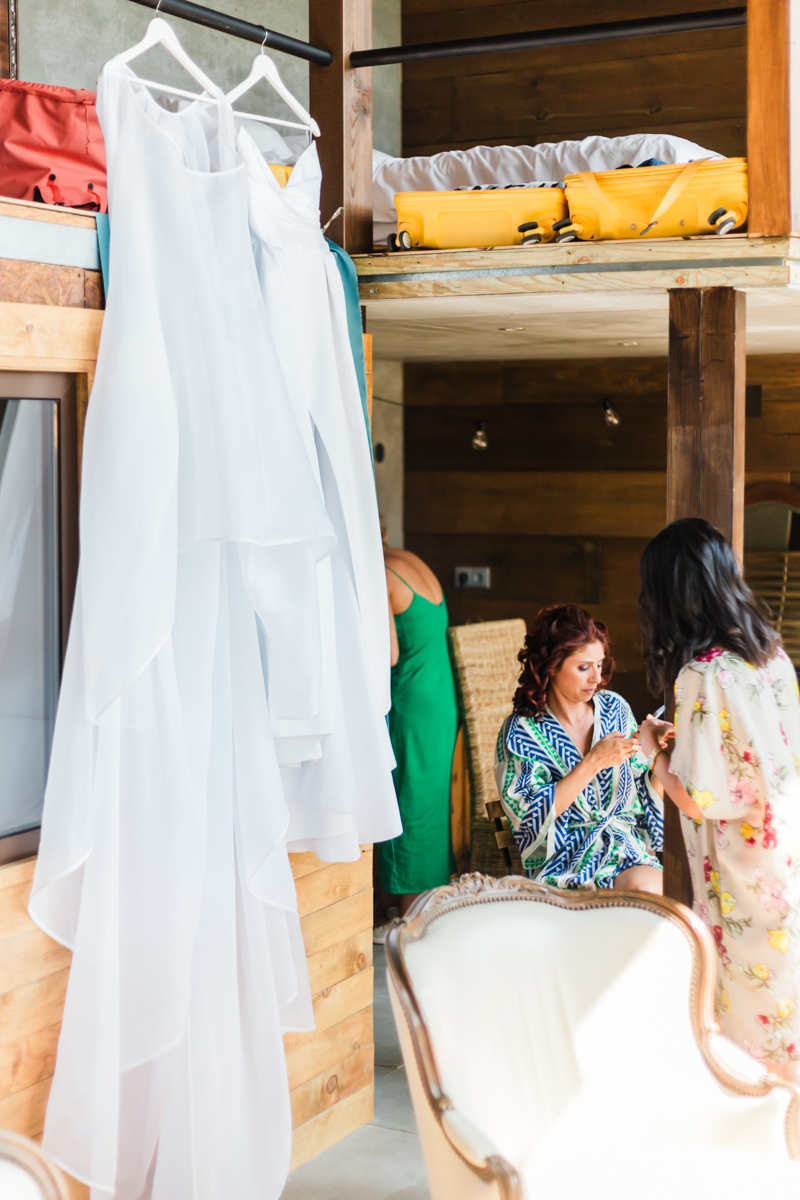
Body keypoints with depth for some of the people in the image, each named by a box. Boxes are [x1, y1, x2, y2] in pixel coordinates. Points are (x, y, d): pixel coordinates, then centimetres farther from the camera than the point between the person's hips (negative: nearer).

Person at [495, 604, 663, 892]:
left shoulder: (614, 708, 9)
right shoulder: (521, 731, -4)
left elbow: (645, 789, 15)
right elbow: (532, 814, -13)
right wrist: (593, 762, -17)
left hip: (629, 841, 5)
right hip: (566, 861, -4)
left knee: (645, 883, -30)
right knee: (641, 889, -32)